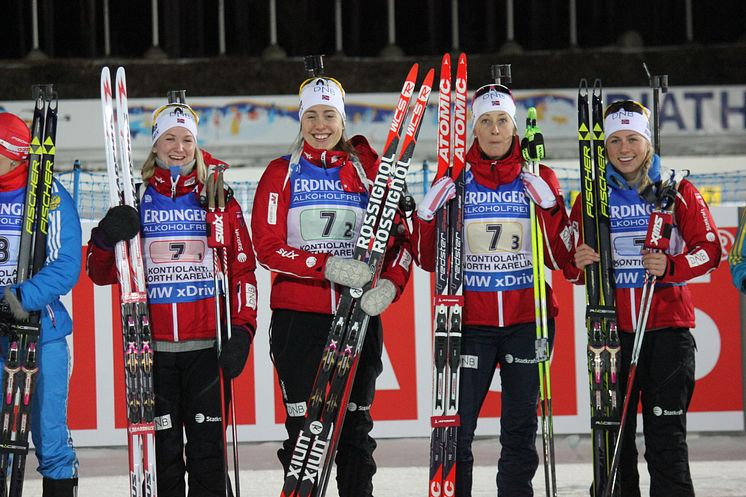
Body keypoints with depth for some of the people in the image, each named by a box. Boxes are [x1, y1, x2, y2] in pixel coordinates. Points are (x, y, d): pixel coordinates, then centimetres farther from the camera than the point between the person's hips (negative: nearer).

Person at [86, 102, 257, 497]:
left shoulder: (219, 201, 8)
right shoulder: (135, 201, 9)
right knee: (162, 449, 1)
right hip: (151, 345, 1)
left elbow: (242, 269, 7)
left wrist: (241, 331, -4)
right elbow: (101, 273, 8)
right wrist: (107, 238, -14)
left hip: (207, 345, 0)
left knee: (207, 446, -2)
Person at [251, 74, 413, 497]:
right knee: (304, 420, -3)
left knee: (356, 421, 6)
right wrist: (327, 266, -19)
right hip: (298, 315, -2)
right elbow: (267, 247, -6)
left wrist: (390, 284, -15)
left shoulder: (368, 170, 6)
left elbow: (398, 237, 4)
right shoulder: (283, 173, 3)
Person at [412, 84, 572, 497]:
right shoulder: (454, 181, 5)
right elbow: (428, 257, 5)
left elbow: (560, 256, -3)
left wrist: (545, 199, -14)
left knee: (520, 431, 6)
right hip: (470, 322, -1)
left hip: (527, 320, 1)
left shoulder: (538, 181, 5)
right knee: (456, 429, -6)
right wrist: (432, 211, -11)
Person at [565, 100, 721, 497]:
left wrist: (670, 266, -19)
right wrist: (578, 264, -10)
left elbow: (709, 248, -2)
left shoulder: (677, 191, 4)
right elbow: (570, 264, 13)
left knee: (666, 435, -4)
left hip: (667, 326, -2)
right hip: (611, 328, 2)